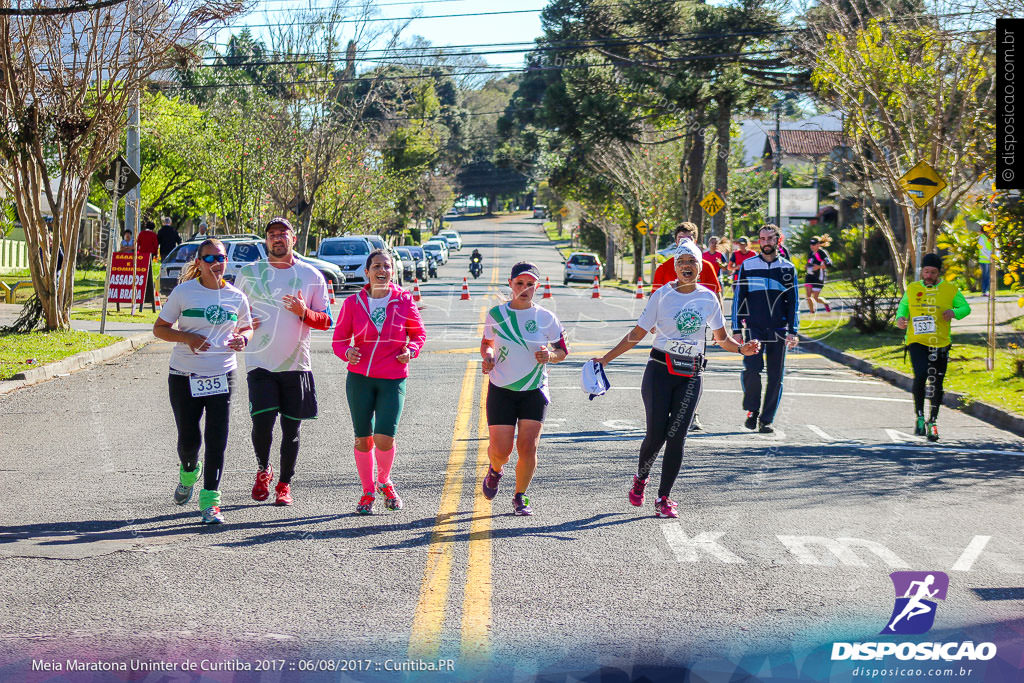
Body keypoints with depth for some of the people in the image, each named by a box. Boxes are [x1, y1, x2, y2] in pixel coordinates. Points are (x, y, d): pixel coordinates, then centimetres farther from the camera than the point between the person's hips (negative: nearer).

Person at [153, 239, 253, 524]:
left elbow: (247, 328, 21)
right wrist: (187, 337, -16)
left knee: (217, 441, -7)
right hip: (184, 377, -1)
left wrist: (242, 339, -4)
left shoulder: (236, 297, 6)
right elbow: (159, 328, 2)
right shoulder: (183, 292, -2)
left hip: (221, 377, 1)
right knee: (188, 439, 2)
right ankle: (188, 472, 37)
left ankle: (210, 499, 1)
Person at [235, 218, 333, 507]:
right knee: (262, 422, -14)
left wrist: (304, 312, -15)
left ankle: (284, 484, 19)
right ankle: (263, 470, 13)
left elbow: (325, 320, 5)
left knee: (291, 429, 3)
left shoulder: (312, 276, 5)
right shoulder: (249, 273, 6)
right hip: (260, 363, -1)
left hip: (296, 364, 1)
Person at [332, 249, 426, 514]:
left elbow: (418, 333, 12)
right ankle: (368, 493, 21)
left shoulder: (404, 301, 1)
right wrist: (347, 352, -14)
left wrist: (411, 350, -8)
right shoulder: (353, 303, 2)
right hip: (359, 377, 1)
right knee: (363, 439, 3)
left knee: (384, 438, -10)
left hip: (393, 379, -1)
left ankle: (385, 482, 19)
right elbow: (339, 339, 7)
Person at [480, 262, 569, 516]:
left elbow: (563, 350, 8)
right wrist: (487, 357, -7)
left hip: (535, 391, 0)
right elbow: (486, 343, 15)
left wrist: (550, 356, -14)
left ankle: (520, 497, 11)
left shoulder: (545, 318, -2)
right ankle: (495, 471, 32)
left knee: (528, 447, -9)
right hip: (501, 390, 0)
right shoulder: (496, 314, 0)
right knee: (500, 450, -6)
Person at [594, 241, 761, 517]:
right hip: (660, 370, -2)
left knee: (676, 437, -6)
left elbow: (721, 337, 16)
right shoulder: (662, 295, 0)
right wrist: (606, 358, -2)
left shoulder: (708, 298, 7)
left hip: (691, 374, 2)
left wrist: (741, 348, -4)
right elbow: (637, 334, 4)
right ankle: (640, 479, 21)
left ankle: (664, 498, 3)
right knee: (656, 434, -9)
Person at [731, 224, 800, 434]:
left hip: (779, 330, 1)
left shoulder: (788, 268, 9)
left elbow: (793, 302, 9)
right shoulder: (747, 266, 6)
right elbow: (738, 298, 8)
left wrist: (792, 332, 0)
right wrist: (737, 330, 1)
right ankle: (753, 411, 4)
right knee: (751, 370, -17)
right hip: (753, 328, -1)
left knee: (775, 377, 2)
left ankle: (766, 419, 11)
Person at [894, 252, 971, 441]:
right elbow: (903, 306, 17)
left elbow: (966, 307, 5)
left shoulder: (950, 290, 3)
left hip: (940, 344, 1)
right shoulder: (912, 289, 7)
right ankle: (920, 417, -9)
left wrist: (954, 312, -16)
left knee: (937, 385, 6)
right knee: (921, 375, -24)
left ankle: (932, 422, 24)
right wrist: (900, 319, -5)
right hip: (917, 342, -1)